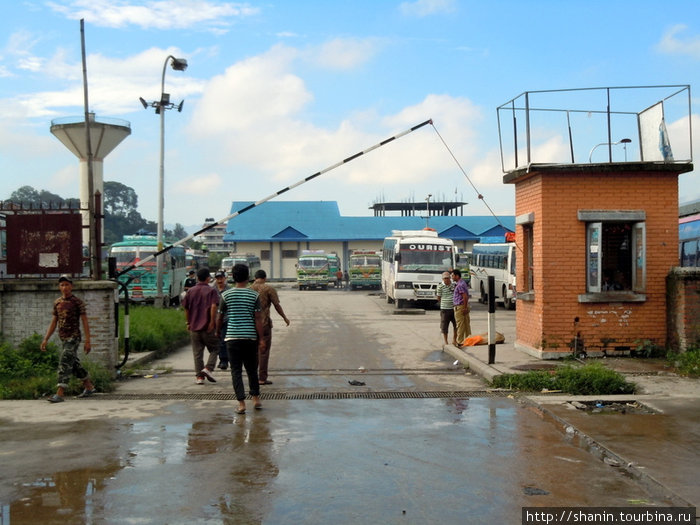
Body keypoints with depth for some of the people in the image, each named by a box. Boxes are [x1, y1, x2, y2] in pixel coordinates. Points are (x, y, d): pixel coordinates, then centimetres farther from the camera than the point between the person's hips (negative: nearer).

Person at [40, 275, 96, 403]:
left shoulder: (77, 302, -7)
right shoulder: (57, 302, 10)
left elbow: (85, 322, -8)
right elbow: (54, 322, 15)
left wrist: (88, 341, -13)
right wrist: (45, 339, 10)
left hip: (73, 337, -7)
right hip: (63, 338, 7)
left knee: (65, 363, -14)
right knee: (74, 365, 14)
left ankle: (60, 393, -16)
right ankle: (89, 387, 27)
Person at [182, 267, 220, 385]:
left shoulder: (191, 291, 9)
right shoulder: (211, 291, -4)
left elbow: (186, 308, 9)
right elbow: (214, 307, -17)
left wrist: (188, 323, 17)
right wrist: (212, 322, -13)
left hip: (194, 327, 4)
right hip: (208, 327, -4)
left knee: (197, 353, 8)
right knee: (214, 349, 10)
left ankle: (199, 376, 7)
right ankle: (208, 368, -9)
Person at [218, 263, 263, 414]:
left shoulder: (226, 295, 0)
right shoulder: (254, 295, -1)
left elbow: (220, 318, 6)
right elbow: (258, 318, -5)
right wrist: (261, 338, -1)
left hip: (232, 337, -1)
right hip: (251, 336, 1)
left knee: (236, 371, 3)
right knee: (252, 369, 16)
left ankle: (241, 403, -2)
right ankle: (256, 399, 21)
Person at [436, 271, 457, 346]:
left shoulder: (454, 284, 5)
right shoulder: (440, 286, -6)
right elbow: (438, 298, 2)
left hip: (454, 308, 4)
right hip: (445, 309, -3)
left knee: (456, 325, 8)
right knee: (444, 326, 3)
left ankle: (454, 340, 24)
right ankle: (445, 342, 15)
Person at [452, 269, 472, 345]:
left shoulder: (460, 285, -17)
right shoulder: (463, 282, 13)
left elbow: (465, 297, -21)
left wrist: (465, 308, -19)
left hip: (460, 307, -10)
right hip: (465, 306, 10)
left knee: (460, 325, -4)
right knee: (466, 325, 12)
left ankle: (460, 342, 1)